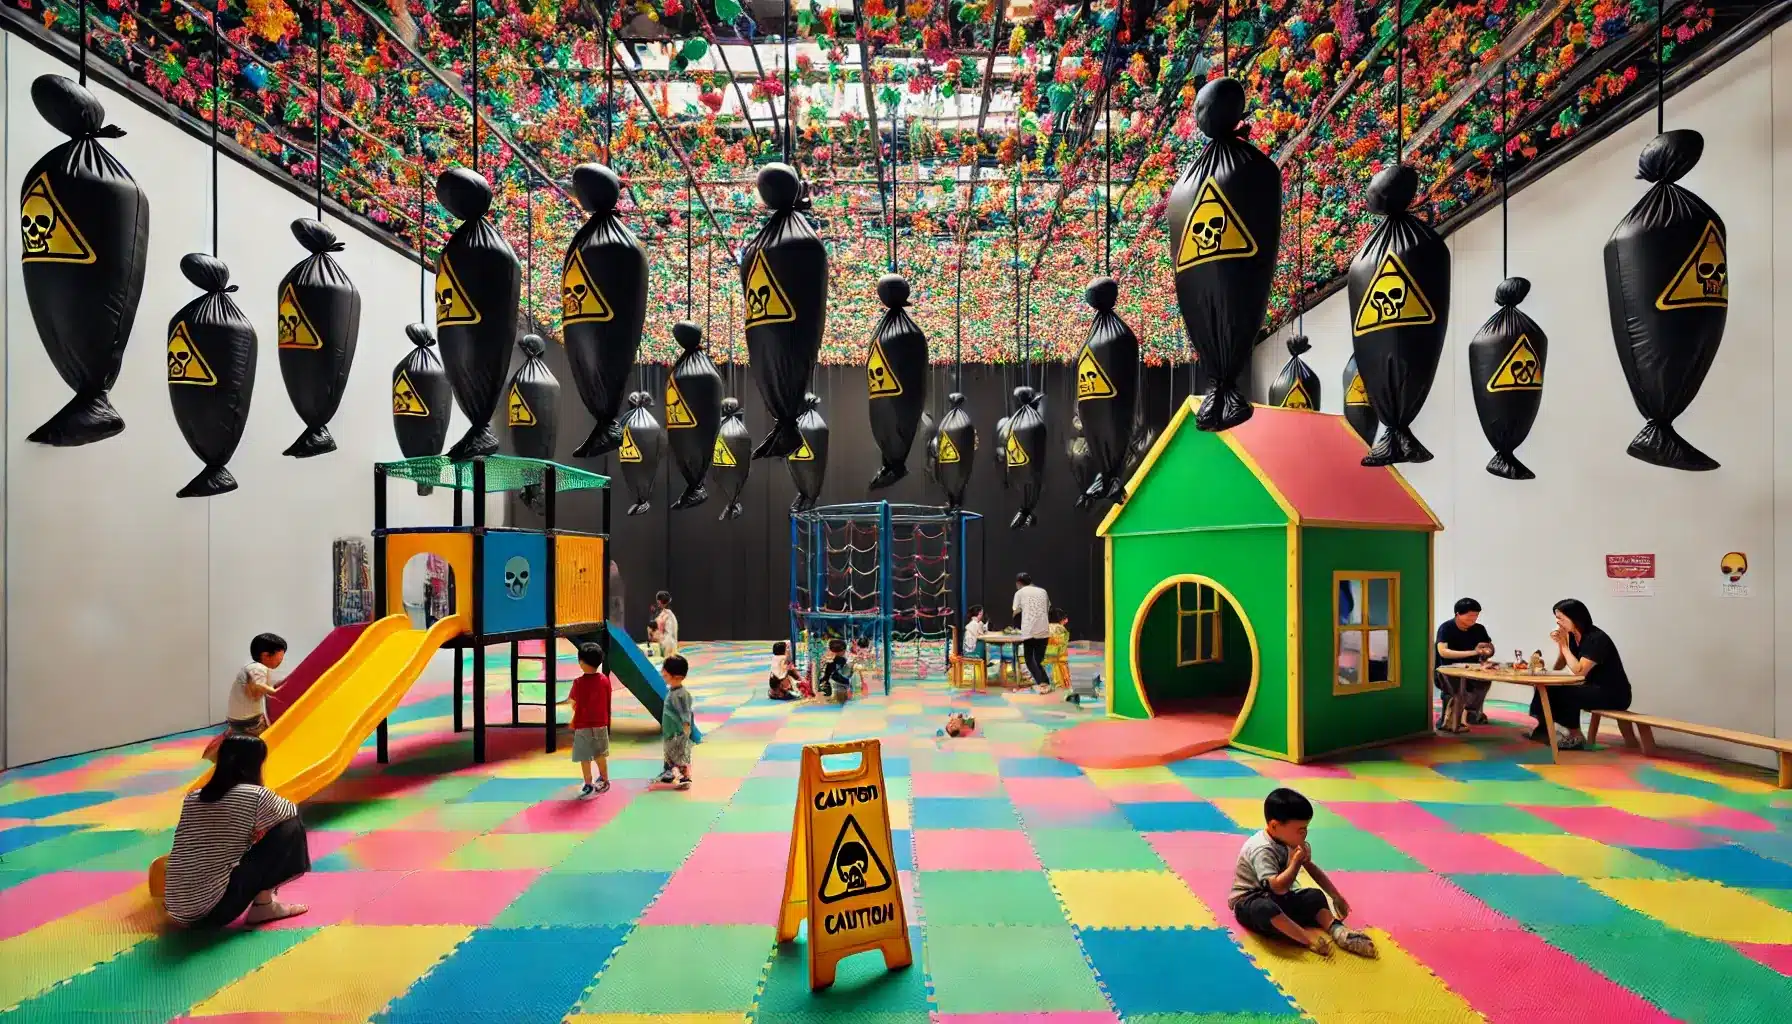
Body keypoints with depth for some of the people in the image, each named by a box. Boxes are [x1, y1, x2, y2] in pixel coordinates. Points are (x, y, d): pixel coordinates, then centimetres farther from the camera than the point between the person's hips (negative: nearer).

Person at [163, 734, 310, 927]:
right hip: (213, 910, -7)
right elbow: (292, 812, 11)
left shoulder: (192, 798, 7)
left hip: (178, 911, 7)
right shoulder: (255, 795, -10)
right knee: (290, 828, 0)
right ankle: (263, 905, 4)